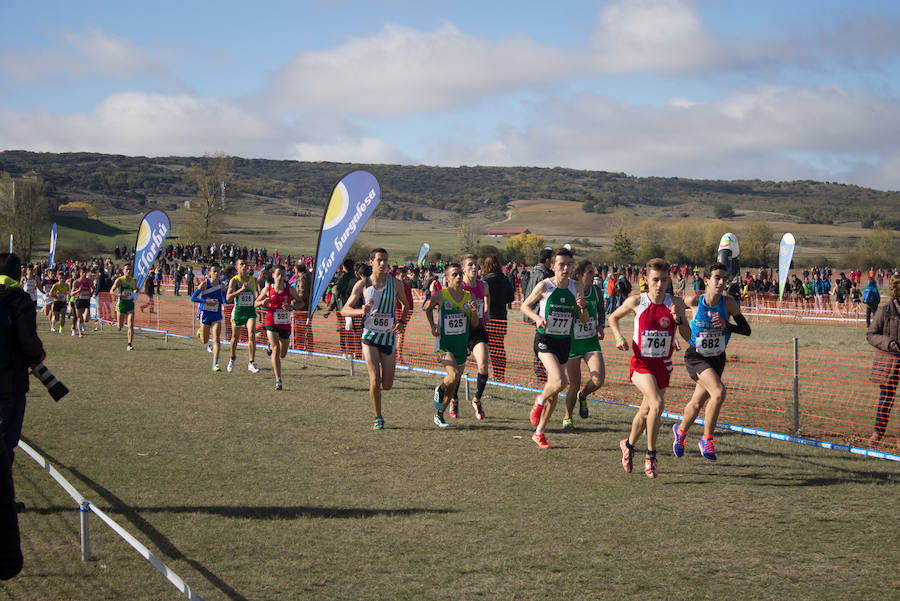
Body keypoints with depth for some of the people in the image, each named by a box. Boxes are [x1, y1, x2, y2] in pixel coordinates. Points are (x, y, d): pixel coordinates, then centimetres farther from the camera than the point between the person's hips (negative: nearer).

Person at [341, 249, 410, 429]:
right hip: (370, 335, -2)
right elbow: (345, 309, 2)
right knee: (375, 380, -12)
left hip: (389, 337, 2)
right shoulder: (362, 285, -1)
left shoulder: (395, 283, 2)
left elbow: (406, 306, 16)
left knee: (387, 385, -1)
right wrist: (361, 311, -18)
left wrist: (400, 323, -3)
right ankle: (378, 418, 4)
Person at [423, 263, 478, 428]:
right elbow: (427, 308, 13)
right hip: (445, 343, -4)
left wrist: (473, 311, -13)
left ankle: (439, 414, 28)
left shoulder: (468, 296, 2)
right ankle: (439, 390, 7)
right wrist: (432, 325, 2)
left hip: (462, 344, 4)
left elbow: (475, 324, 6)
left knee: (454, 383, 10)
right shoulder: (440, 295, -8)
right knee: (454, 375, -26)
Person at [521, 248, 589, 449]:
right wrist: (537, 318, -15)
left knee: (554, 392, 8)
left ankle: (539, 433, 22)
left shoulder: (576, 286, 3)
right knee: (560, 382, -24)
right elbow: (525, 305, 4)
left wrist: (583, 307, -15)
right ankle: (539, 402, 7)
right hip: (545, 339, -5)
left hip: (564, 341, 5)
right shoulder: (544, 286, -8)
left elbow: (584, 320, 6)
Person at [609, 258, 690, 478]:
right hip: (641, 363, -4)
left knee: (646, 411, 14)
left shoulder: (676, 303, -1)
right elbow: (613, 317, 10)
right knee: (657, 404, -25)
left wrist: (678, 319, -17)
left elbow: (687, 337, 0)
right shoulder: (636, 301, -7)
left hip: (663, 364, 4)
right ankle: (650, 455, -12)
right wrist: (619, 337, -5)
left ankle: (629, 445, 41)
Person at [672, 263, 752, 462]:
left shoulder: (728, 302, -12)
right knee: (719, 392, -25)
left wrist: (726, 325, -26)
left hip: (717, 358, 3)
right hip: (695, 356, -3)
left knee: (697, 403, 16)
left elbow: (746, 329, -9)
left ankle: (681, 431, 45)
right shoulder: (694, 301, -15)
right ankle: (707, 440, -11)